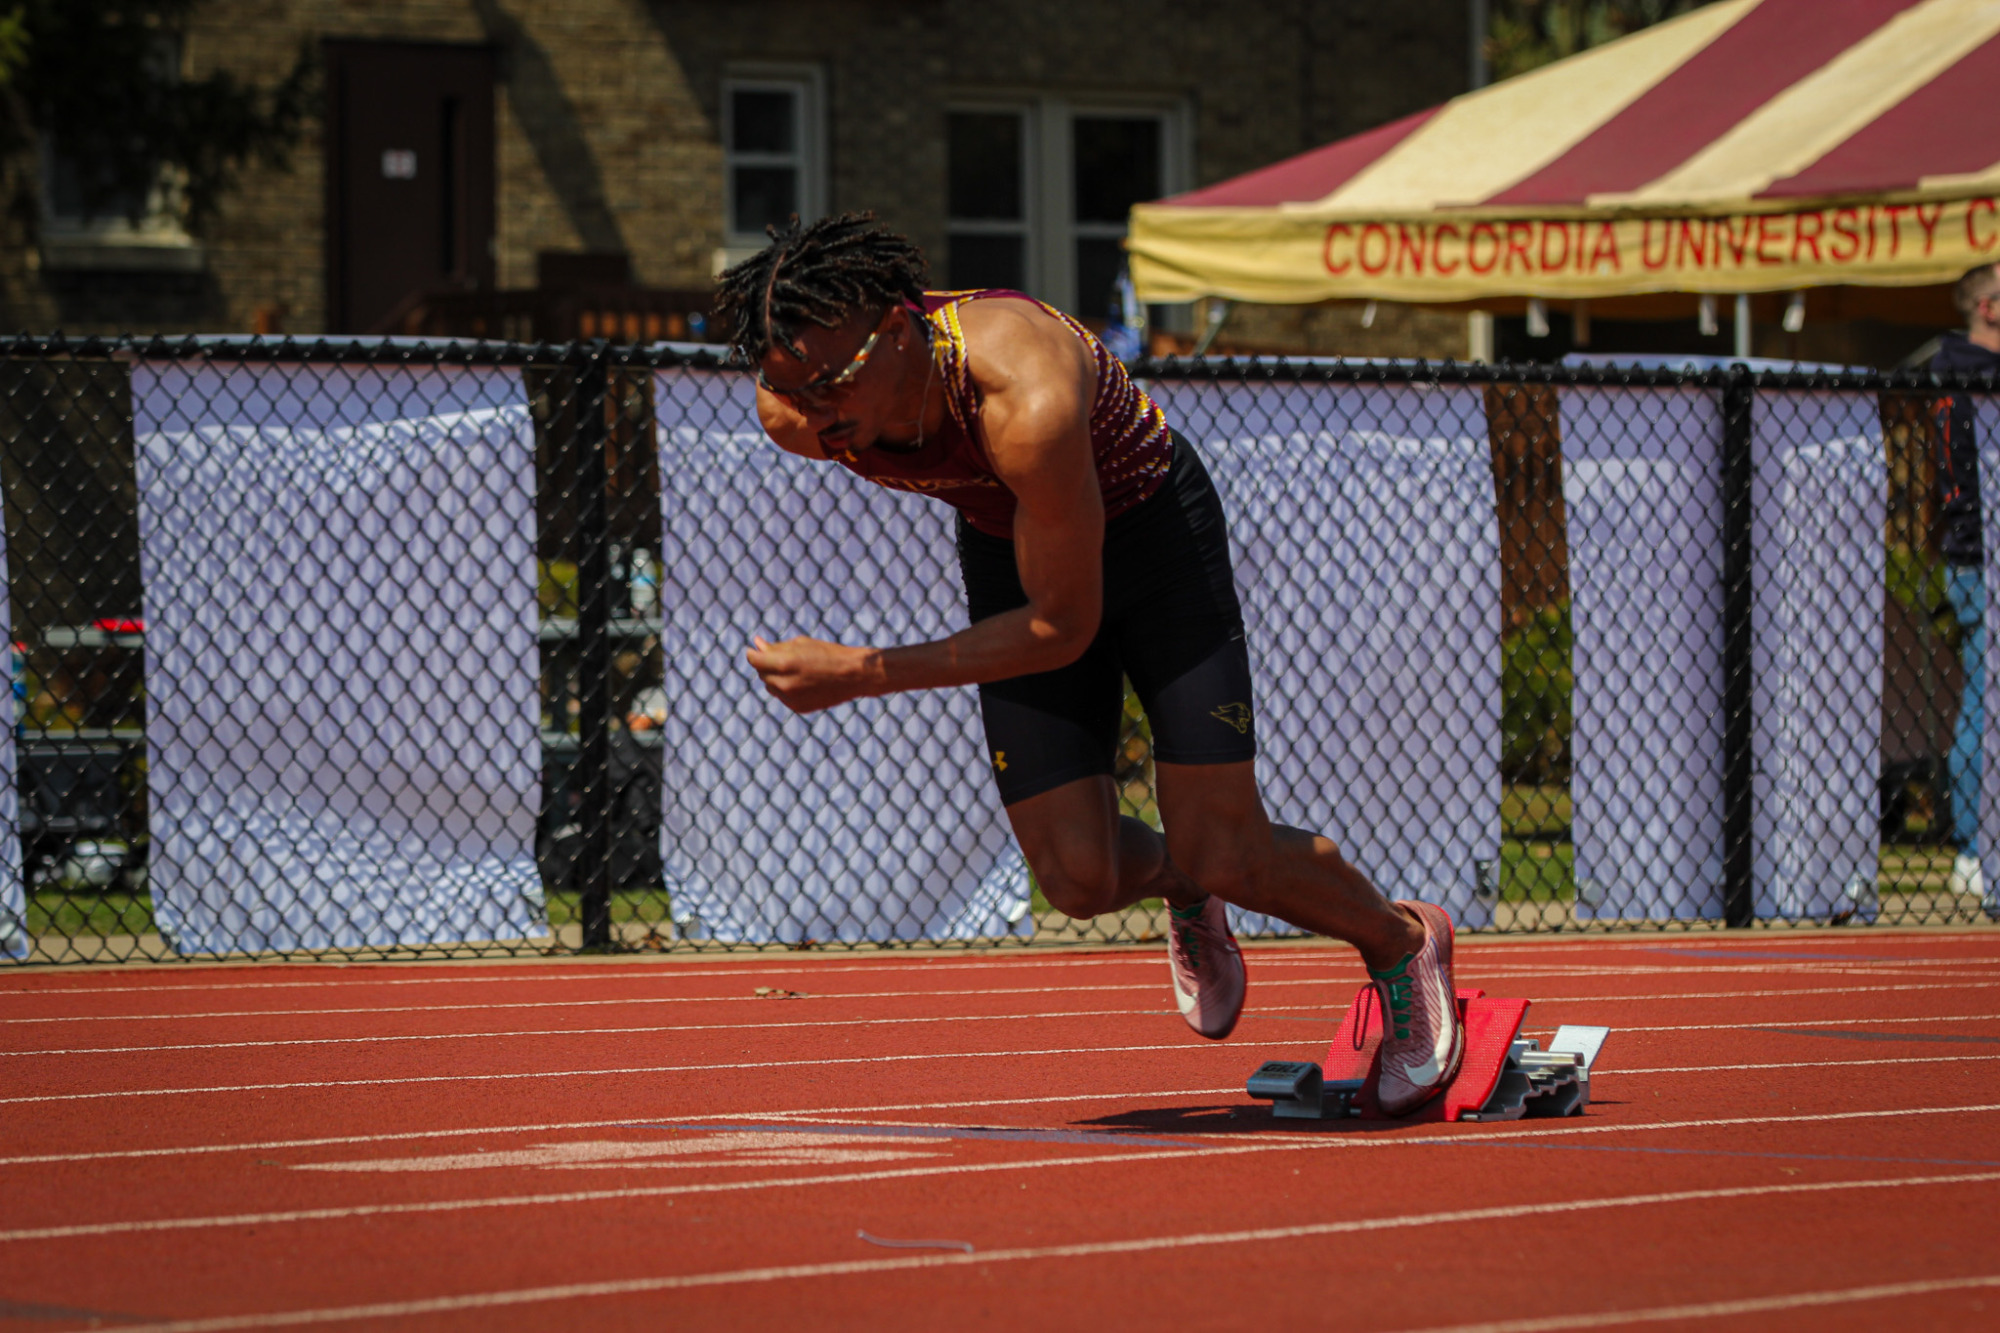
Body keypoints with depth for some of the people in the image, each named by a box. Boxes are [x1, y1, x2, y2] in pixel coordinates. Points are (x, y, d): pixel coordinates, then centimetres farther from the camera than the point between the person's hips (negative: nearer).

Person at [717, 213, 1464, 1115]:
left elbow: (1063, 628, -30)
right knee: (1080, 880, -7)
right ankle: (1176, 882, 30)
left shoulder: (1028, 403, -43)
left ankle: (1401, 944, 24)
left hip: (1148, 524, -4)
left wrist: (866, 674, -33)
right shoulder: (793, 415, -26)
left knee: (1228, 861, -7)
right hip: (1008, 548, 5)